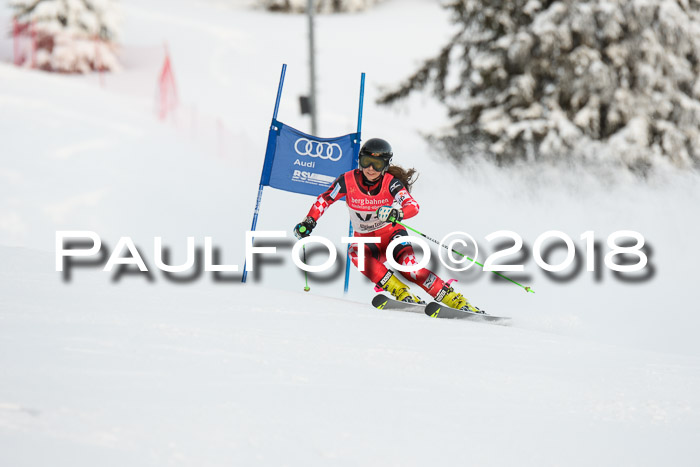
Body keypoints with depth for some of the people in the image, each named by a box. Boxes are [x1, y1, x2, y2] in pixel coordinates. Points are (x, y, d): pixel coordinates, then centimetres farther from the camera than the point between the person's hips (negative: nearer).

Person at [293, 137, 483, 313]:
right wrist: (309, 222, -13)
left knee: (407, 265, -31)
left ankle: (455, 299, -28)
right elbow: (324, 200, 1)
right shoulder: (348, 181, -14)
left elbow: (413, 206, -33)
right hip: (364, 238, 2)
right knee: (356, 253, -34)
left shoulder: (391, 183, -19)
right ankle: (402, 293, -34)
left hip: (391, 233, -2)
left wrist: (396, 214, -54)